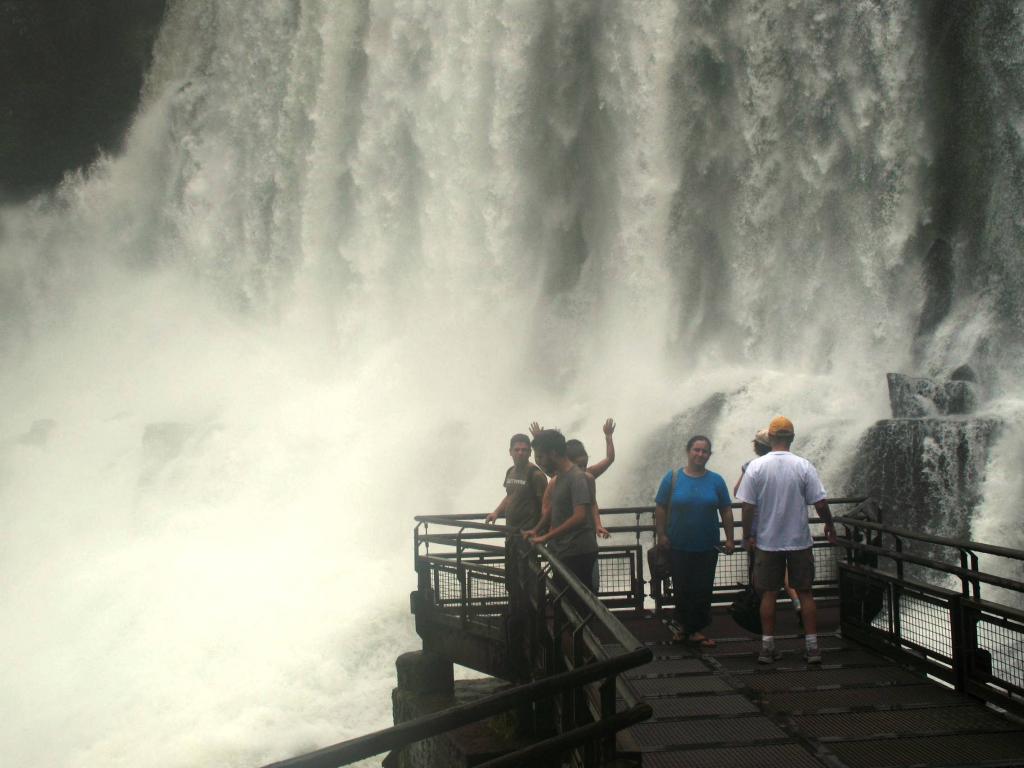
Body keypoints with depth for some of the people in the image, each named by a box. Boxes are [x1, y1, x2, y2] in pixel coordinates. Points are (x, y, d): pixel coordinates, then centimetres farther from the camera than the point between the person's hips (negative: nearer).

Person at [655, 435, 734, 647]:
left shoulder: (716, 480, 2)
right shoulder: (673, 478, -1)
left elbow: (726, 511, 6)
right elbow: (660, 509, 0)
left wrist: (729, 538, 3)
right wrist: (661, 534, -6)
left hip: (707, 548, 1)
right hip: (679, 547, -1)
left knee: (703, 590, 2)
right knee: (682, 590, 6)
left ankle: (696, 629, 11)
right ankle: (686, 627, 19)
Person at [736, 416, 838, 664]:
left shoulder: (756, 467, -7)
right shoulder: (804, 466, -8)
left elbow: (747, 506, -7)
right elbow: (820, 503, -7)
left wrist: (748, 535, 5)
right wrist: (830, 526, 10)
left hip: (767, 542, 0)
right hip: (800, 541, 0)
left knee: (768, 593, 8)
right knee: (805, 592, 9)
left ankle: (767, 646, 10)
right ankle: (812, 646, 10)